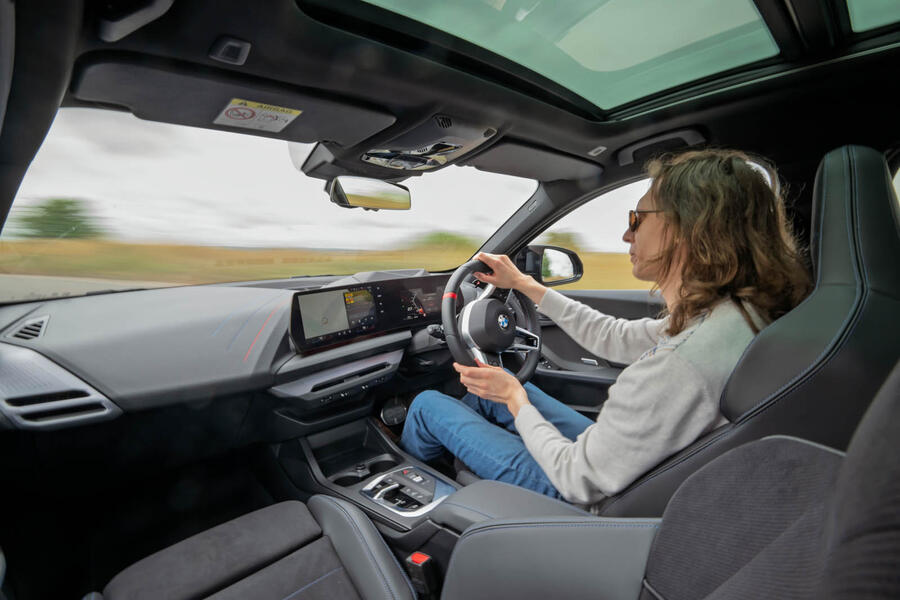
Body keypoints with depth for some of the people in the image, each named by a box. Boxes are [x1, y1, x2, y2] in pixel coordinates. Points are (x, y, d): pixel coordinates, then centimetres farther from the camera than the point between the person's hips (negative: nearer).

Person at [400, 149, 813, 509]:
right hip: (612, 455, 8)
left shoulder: (677, 366, -38)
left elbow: (580, 482, -26)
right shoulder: (739, 313, -9)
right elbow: (616, 339, 4)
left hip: (582, 497, -7)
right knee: (498, 385, 19)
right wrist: (524, 284, 8)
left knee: (428, 404, 4)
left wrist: (515, 399, -10)